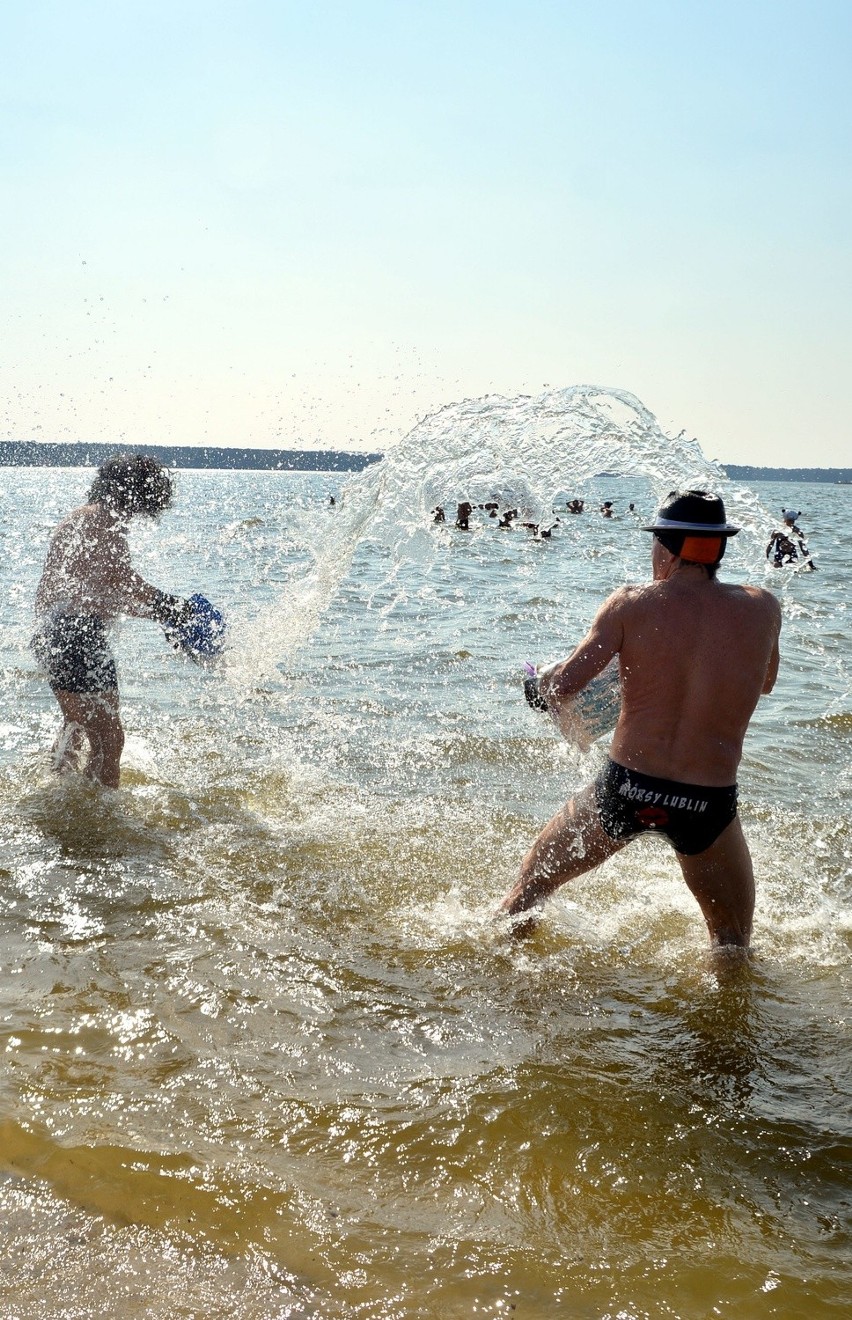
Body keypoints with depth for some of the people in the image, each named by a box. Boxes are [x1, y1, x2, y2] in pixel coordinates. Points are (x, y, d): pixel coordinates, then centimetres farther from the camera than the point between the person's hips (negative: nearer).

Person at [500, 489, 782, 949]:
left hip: (626, 787, 0)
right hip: (709, 803, 0)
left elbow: (564, 684, -11)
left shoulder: (631, 605, -6)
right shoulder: (763, 608, 0)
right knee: (733, 945, 23)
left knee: (530, 884, 26)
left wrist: (546, 676, 11)